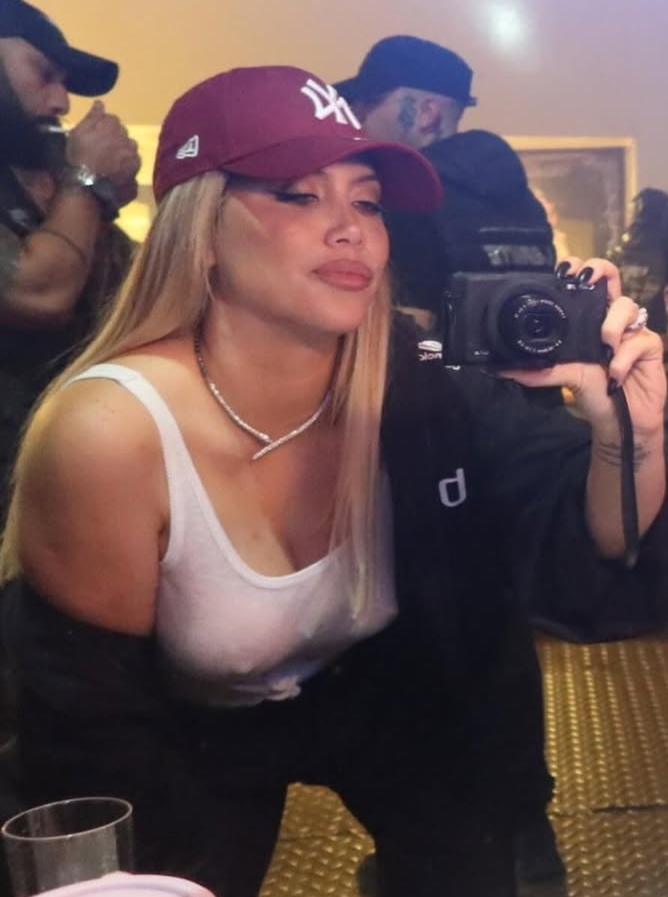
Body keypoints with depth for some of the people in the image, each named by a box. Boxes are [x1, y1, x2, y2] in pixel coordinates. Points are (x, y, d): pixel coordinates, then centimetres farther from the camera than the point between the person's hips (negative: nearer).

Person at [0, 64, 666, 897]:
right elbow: (91, 732, -22)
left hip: (390, 691, 2)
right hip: (196, 738, -2)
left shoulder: (422, 379, -25)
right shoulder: (107, 433, -32)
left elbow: (591, 552, -25)